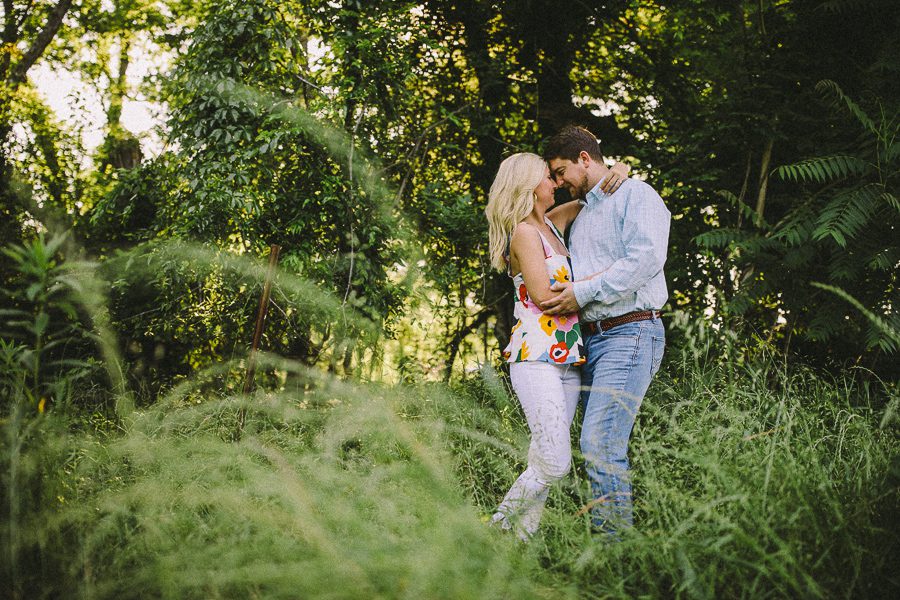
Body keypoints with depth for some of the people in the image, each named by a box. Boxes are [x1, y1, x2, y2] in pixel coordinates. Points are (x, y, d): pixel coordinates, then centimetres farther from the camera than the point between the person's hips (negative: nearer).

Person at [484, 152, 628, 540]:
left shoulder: (553, 224, 17)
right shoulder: (524, 233, -6)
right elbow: (543, 296, -13)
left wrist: (618, 172, 8)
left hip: (568, 360, 8)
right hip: (535, 358, -8)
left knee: (543, 462, 4)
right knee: (555, 464, -14)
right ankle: (497, 530, 1)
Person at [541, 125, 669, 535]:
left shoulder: (636, 195, -1)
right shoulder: (580, 216, 26)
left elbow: (646, 258, -17)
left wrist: (584, 293, -15)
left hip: (629, 335, -9)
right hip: (591, 339, 9)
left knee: (599, 443, -18)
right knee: (601, 446, 4)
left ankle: (617, 539, -15)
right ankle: (608, 538, 7)